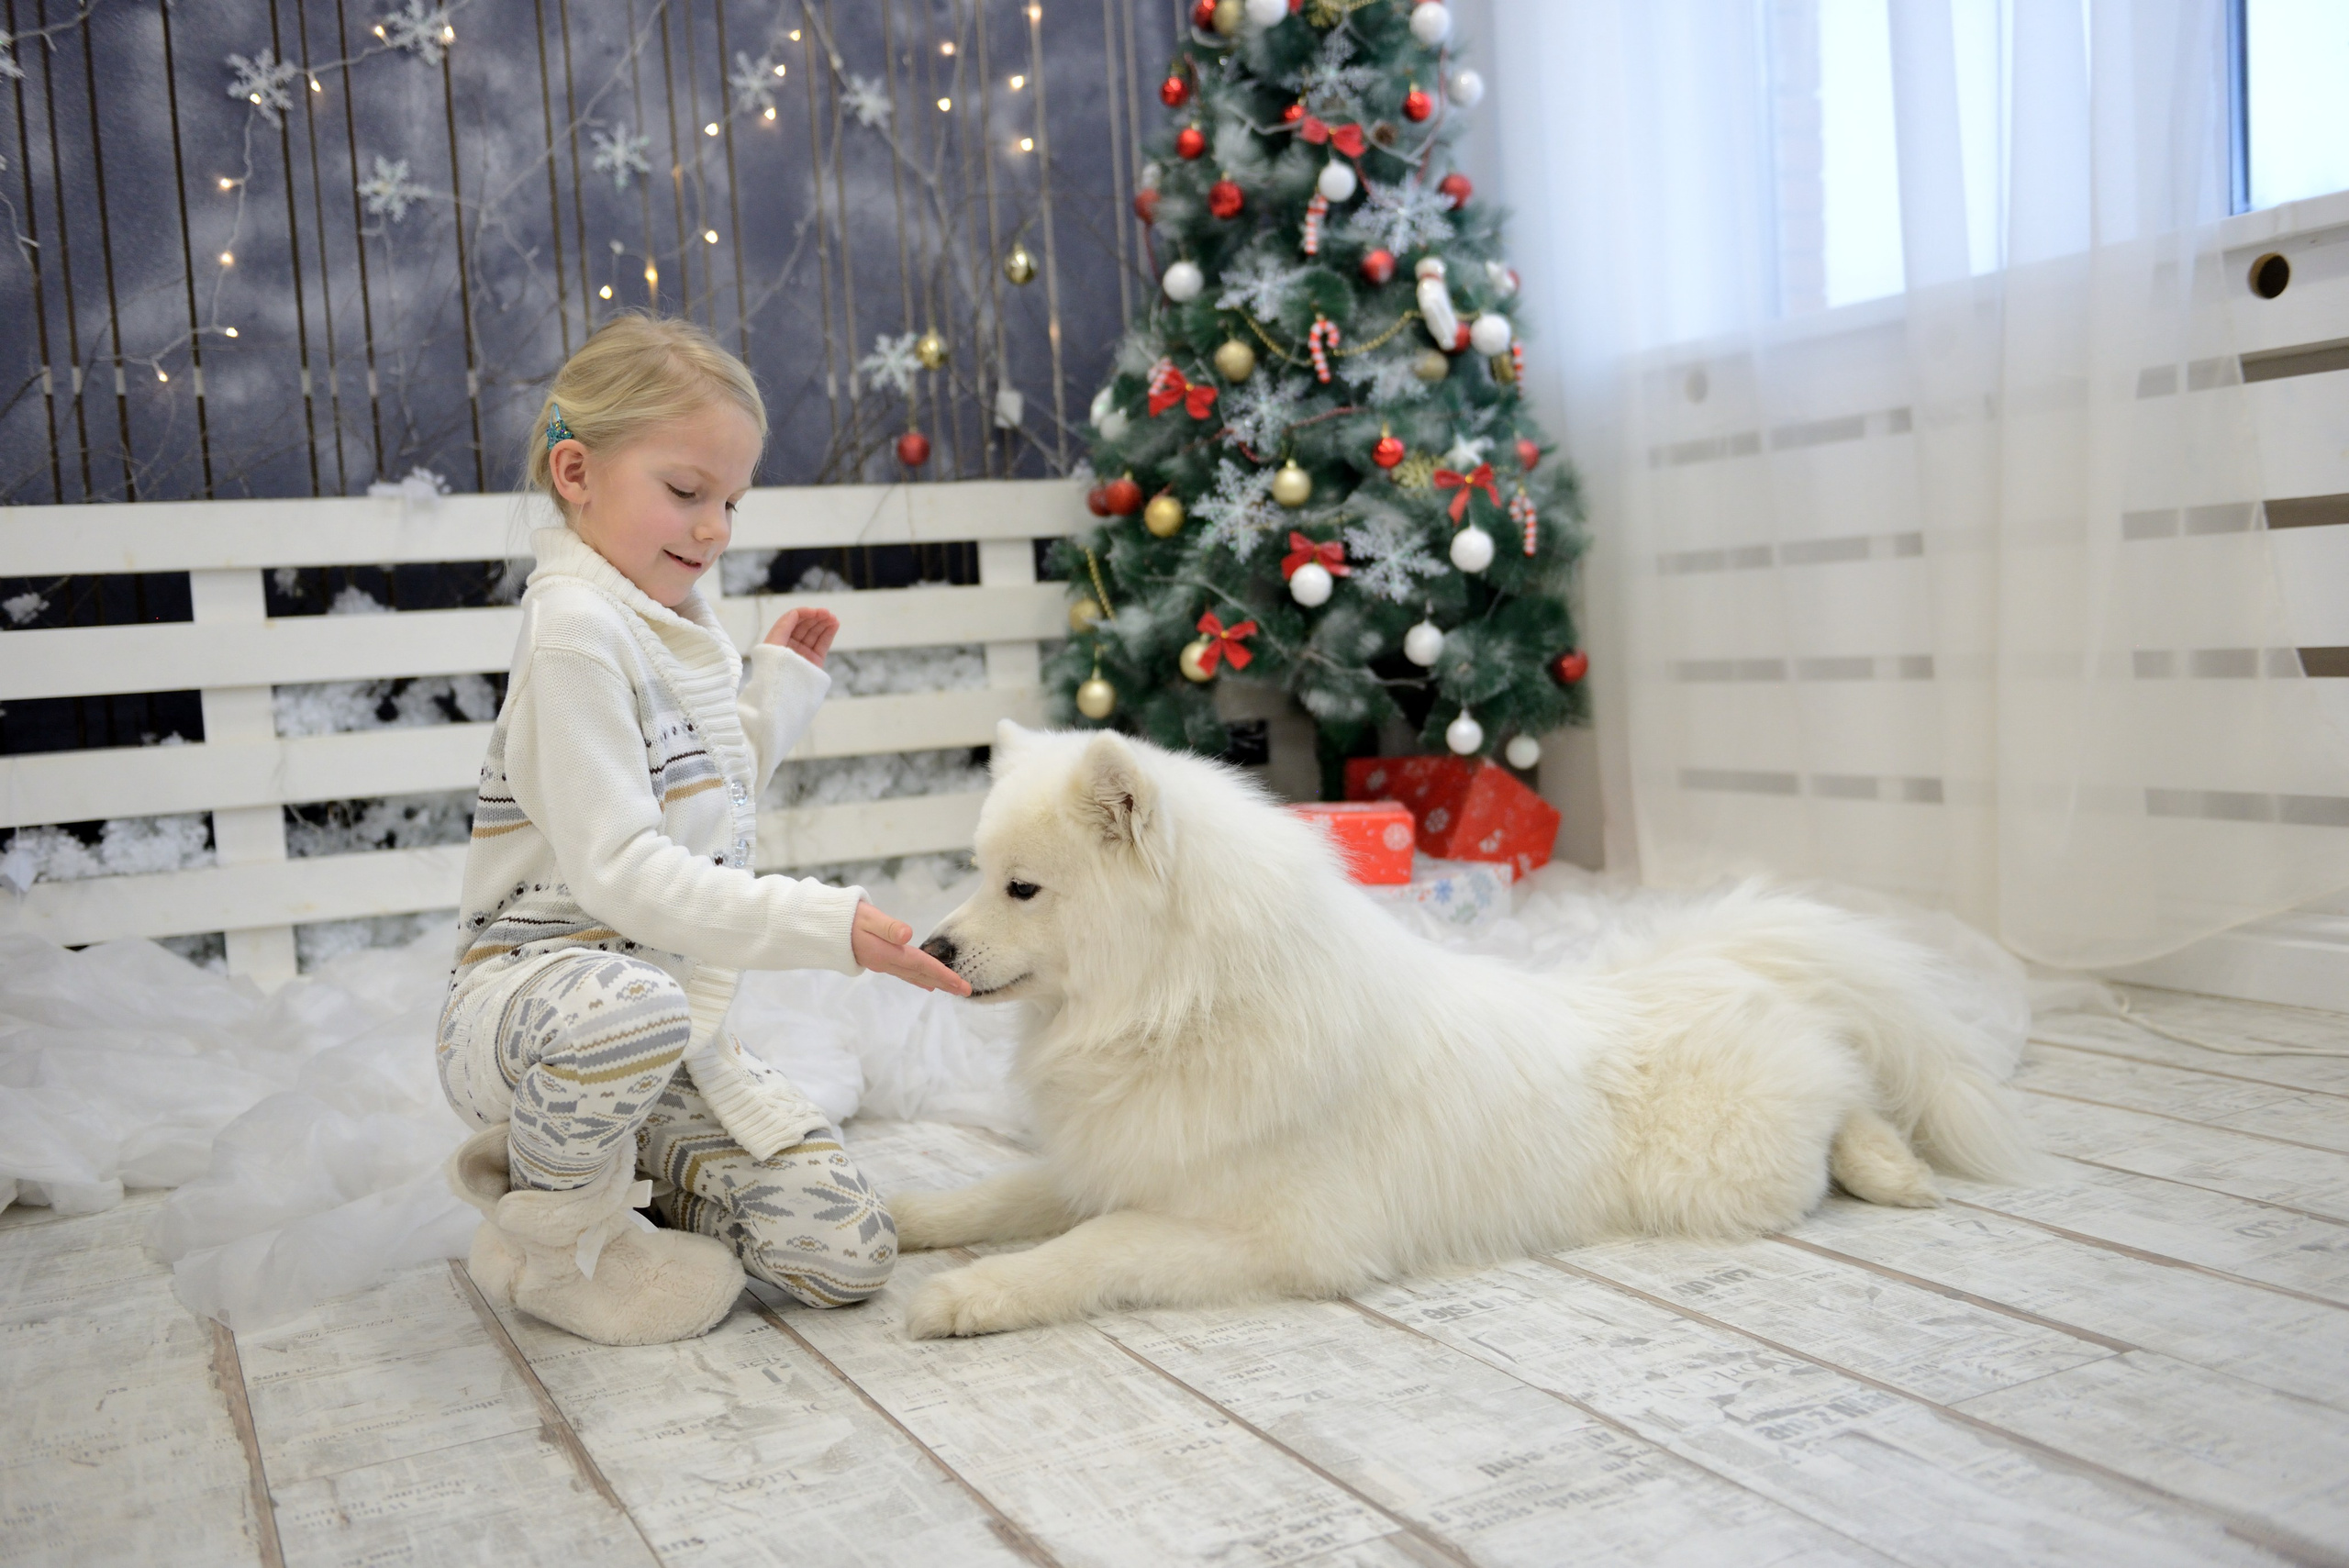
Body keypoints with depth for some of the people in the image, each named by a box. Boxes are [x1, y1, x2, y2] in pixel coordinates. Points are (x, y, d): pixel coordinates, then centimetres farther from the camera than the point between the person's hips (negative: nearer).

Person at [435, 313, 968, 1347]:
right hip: (534, 985, -8)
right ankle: (552, 1241, -11)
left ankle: (586, 1150, 17)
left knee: (848, 1252, -3)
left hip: (677, 1019, 8)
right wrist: (822, 924, -31)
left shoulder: (676, 623, 11)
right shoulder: (579, 633, -16)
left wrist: (783, 685, 18)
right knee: (631, 1007, -45)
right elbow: (617, 870, -25)